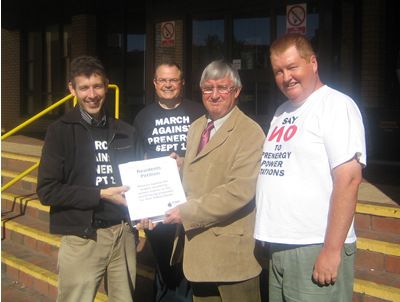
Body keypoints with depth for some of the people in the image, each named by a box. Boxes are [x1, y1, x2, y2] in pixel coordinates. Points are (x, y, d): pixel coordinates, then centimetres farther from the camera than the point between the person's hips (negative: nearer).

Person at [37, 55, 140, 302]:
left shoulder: (125, 132, 8)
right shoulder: (61, 130, -4)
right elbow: (47, 191, -9)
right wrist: (100, 194, -14)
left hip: (124, 234, 4)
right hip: (82, 237, -4)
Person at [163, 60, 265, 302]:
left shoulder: (250, 133, -13)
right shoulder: (195, 128, 13)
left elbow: (240, 190, -22)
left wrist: (188, 211, -21)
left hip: (231, 251, -7)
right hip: (198, 247, 7)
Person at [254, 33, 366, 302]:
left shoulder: (336, 105, -9)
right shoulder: (282, 112, 14)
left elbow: (349, 179, -16)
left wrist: (332, 250, -19)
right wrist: (268, 237, 11)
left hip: (316, 248, -7)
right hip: (277, 246, 7)